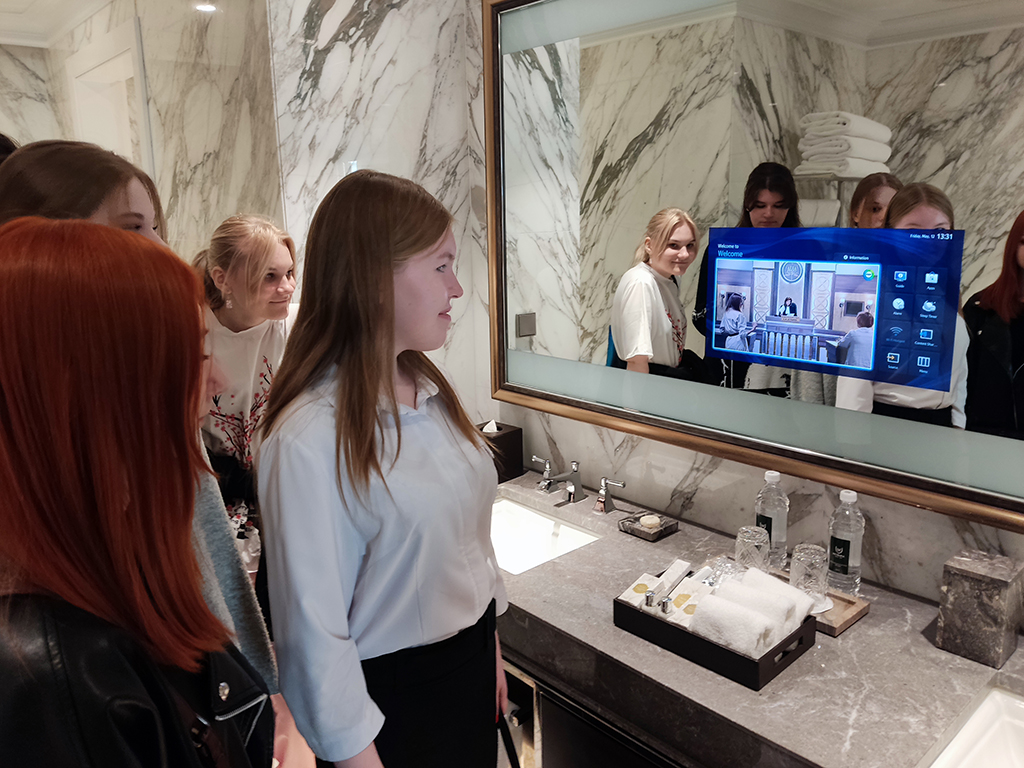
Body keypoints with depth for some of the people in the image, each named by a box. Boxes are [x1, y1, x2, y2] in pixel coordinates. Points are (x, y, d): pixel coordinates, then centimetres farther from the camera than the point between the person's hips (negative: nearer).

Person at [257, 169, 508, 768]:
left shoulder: (430, 389, -3)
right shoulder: (309, 439, -26)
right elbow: (314, 628, -21)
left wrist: (492, 650, 13)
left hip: (471, 664, 7)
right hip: (392, 693, -6)